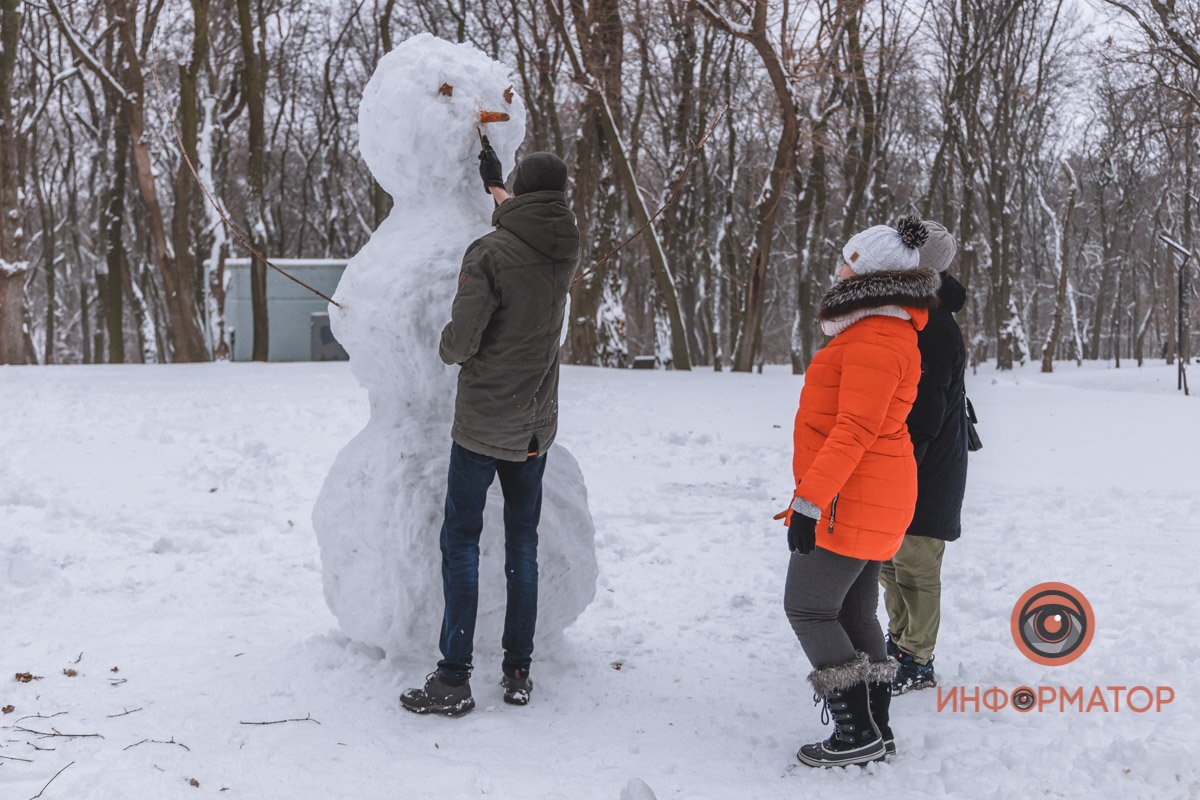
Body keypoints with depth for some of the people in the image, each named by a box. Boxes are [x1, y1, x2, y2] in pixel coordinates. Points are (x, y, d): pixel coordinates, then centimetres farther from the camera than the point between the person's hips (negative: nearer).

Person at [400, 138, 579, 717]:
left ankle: (453, 680, 4)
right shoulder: (565, 251, 1)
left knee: (461, 543, 2)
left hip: (482, 422, -5)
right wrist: (494, 183, 40)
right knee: (523, 544, 12)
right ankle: (518, 672, 18)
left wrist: (447, 346, 6)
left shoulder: (490, 252, -17)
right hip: (536, 425, 5)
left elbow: (462, 340, -18)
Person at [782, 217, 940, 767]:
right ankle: (873, 730, 21)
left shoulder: (874, 340, -18)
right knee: (854, 613, 14)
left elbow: (855, 429, -25)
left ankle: (859, 732, 0)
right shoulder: (889, 330, 17)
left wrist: (810, 499, -25)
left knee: (808, 608, -4)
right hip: (873, 502, 11)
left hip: (850, 503, -11)